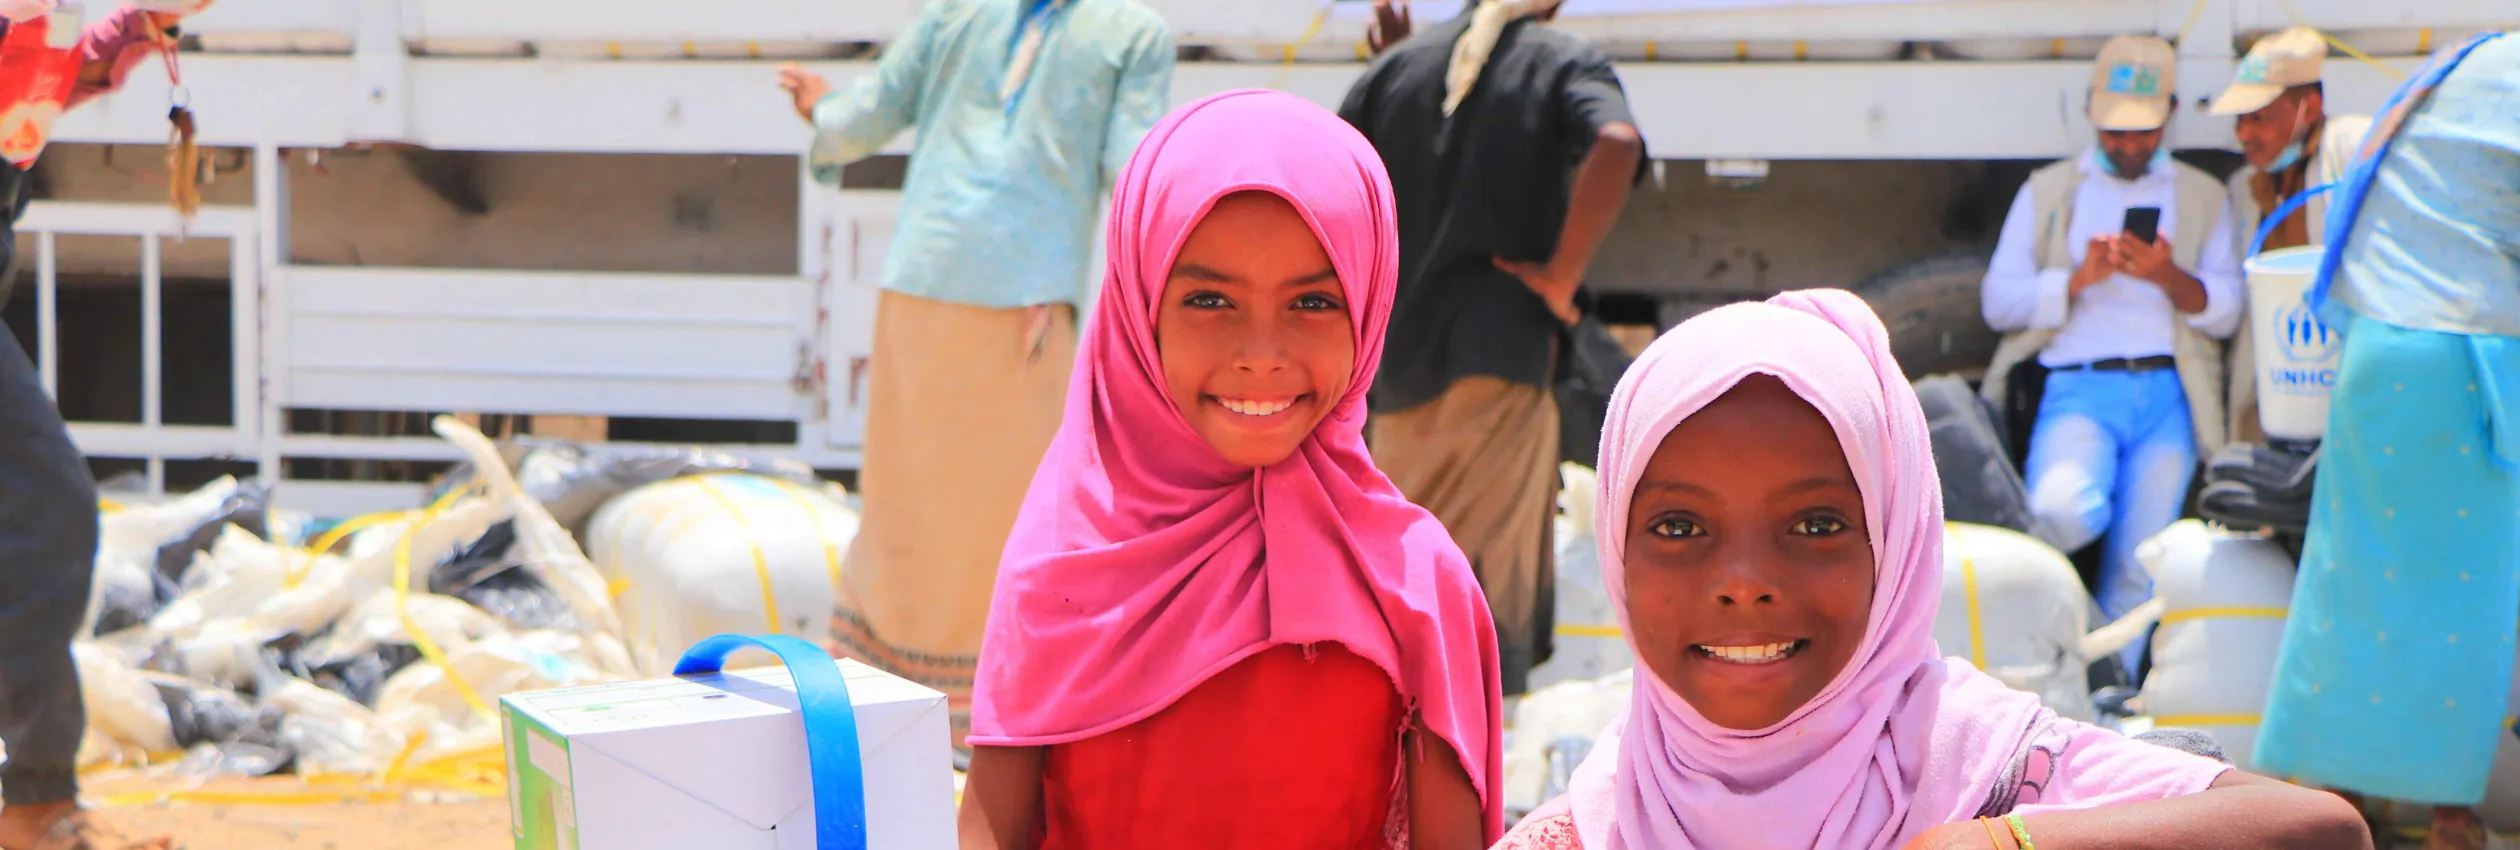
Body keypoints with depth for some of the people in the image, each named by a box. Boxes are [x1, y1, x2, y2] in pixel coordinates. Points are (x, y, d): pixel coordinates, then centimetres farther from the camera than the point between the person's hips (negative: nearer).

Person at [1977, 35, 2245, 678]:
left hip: (2168, 396, 2)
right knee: (2065, 509, -31)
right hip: (2079, 389, -2)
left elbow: (2226, 313, 8)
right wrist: (2077, 280, -9)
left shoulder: (2203, 198, 20)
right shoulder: (2048, 192, 18)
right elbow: (1999, 301, 7)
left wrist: (2169, 277, -12)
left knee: (2138, 570, -6)